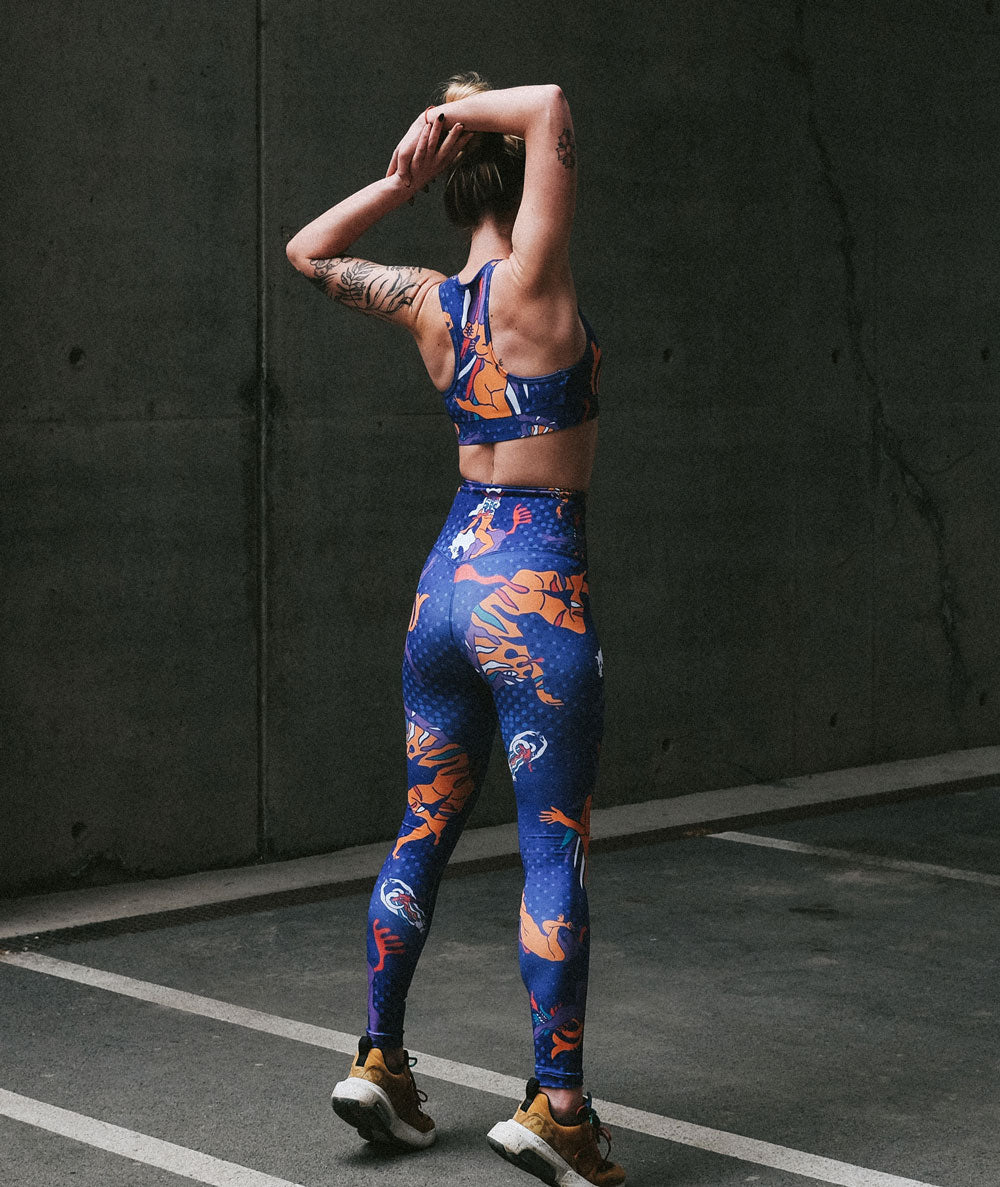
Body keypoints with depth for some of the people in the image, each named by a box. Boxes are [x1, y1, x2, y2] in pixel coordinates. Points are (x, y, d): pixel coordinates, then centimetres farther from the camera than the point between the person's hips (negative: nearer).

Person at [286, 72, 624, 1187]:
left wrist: (402, 176, 16)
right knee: (555, 848, -2)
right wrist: (457, 114, -6)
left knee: (425, 826, 16)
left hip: (447, 578, 7)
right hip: (536, 588, -7)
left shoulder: (429, 301, 6)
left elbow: (308, 252, 25)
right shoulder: (530, 281, -11)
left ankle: (378, 1061, 23)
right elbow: (552, 106, -18)